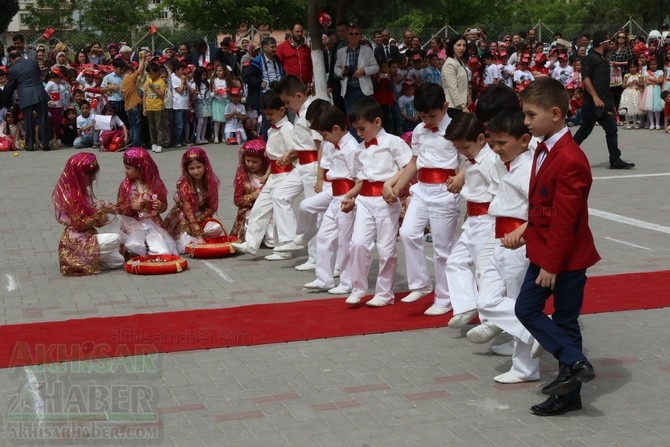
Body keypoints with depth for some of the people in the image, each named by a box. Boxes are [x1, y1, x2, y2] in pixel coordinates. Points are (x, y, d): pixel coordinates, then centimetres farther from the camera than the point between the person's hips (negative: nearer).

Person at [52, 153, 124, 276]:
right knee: (114, 239, -25)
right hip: (77, 241, -9)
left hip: (87, 237, 9)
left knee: (118, 261, 5)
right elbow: (80, 224, -21)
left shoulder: (82, 191, 9)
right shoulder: (71, 197, -20)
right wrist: (99, 212, -21)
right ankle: (85, 261, -9)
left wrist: (105, 208, -1)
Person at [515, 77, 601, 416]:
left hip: (567, 256, -9)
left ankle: (569, 389, 12)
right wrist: (529, 235, 14)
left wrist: (551, 264, -20)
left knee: (565, 320, 0)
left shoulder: (569, 160, -24)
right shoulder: (544, 150, 7)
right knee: (526, 309, 8)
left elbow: (564, 220, -23)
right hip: (543, 250, 9)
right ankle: (573, 363, 11)